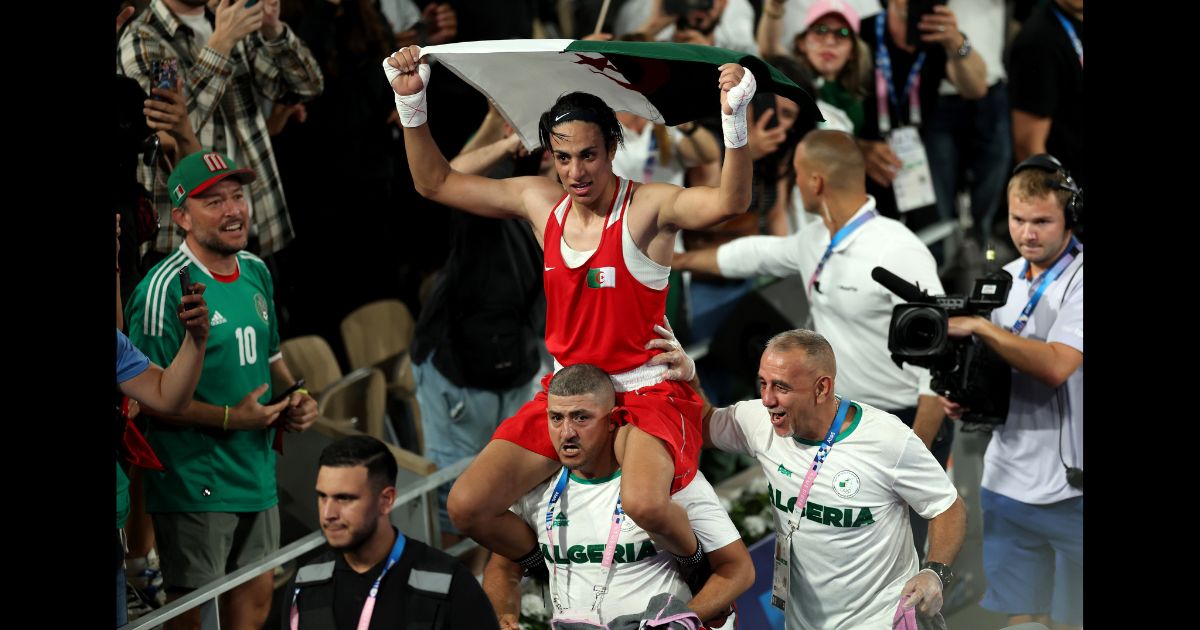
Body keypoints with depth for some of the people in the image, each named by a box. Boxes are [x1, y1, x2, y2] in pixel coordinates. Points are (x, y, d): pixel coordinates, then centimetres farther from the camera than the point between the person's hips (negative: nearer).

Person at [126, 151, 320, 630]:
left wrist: (296, 397, 3)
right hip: (194, 480, -7)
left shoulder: (256, 272, 8)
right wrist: (232, 418, -21)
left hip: (257, 473, 7)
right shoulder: (164, 289, -17)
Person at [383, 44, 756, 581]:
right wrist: (410, 103, 0)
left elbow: (729, 202, -30)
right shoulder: (540, 203, 4)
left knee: (644, 502, -36)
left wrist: (734, 119, -45)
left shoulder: (647, 206, -12)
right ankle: (548, 571, 26)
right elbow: (435, 182, 12)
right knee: (466, 506, -5)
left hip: (646, 391, -6)